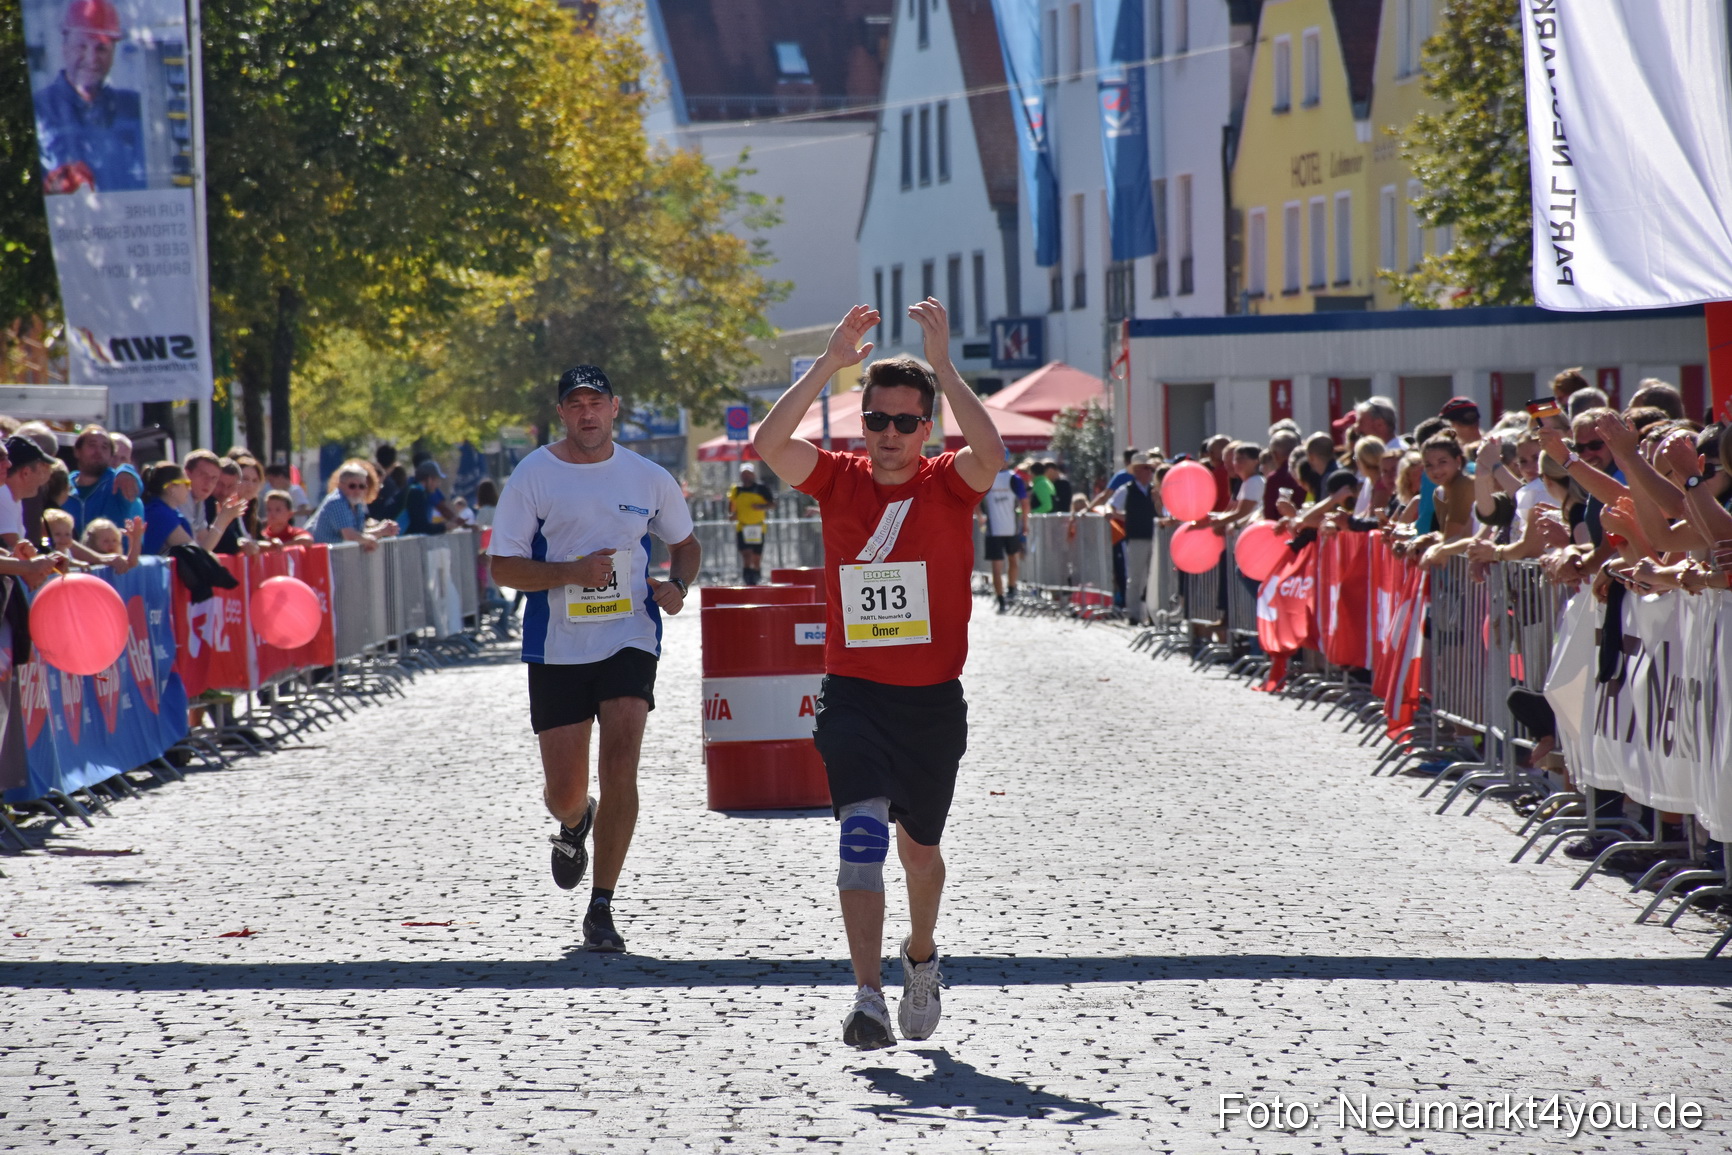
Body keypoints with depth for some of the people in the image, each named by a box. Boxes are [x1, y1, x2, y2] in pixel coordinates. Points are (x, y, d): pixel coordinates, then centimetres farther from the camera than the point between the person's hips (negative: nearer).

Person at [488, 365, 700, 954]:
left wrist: (677, 586, -2)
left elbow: (685, 543, 20)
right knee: (564, 791, 3)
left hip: (630, 639, 0)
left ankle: (601, 909, -5)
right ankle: (574, 827, 43)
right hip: (557, 647, 0)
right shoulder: (532, 476, -2)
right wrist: (570, 573, -19)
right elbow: (503, 567, -4)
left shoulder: (648, 478, 5)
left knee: (620, 769, -15)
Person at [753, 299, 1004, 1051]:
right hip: (853, 697, -1)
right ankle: (868, 999, -23)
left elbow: (992, 456, -26)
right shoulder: (839, 481, 0)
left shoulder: (948, 485, -3)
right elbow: (769, 445, -17)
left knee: (918, 847, 17)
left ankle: (920, 954, 46)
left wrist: (943, 367, -29)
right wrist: (830, 365, -23)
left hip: (933, 700, 1)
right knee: (863, 832, -20)